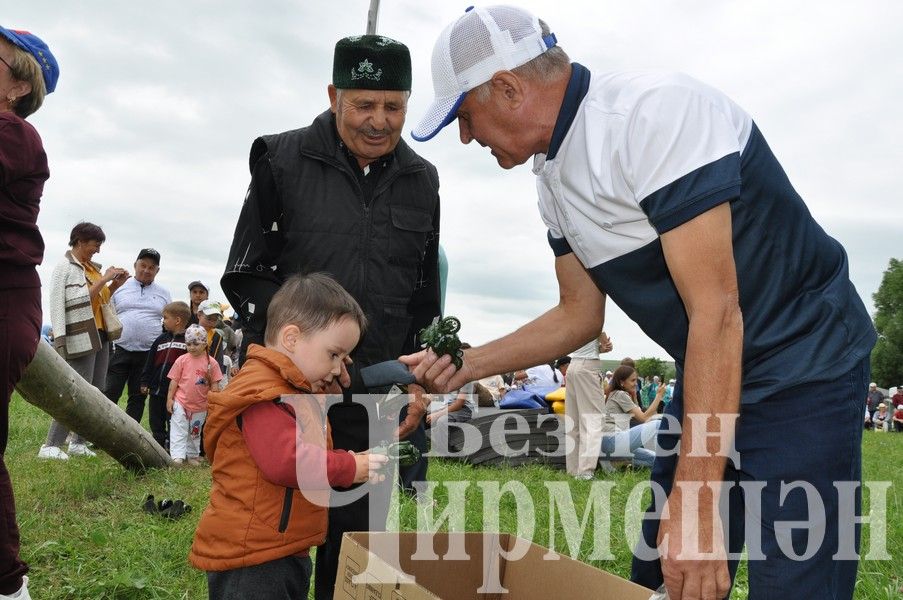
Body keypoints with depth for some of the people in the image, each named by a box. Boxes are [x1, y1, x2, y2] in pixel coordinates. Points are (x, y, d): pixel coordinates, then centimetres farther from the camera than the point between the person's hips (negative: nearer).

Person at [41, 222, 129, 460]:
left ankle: (79, 442, 16)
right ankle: (50, 446, -3)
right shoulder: (64, 267, -7)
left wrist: (113, 286, 6)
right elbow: (83, 299, -17)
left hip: (100, 337, 8)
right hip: (81, 339, -8)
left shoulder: (92, 268, 14)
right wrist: (103, 279, -16)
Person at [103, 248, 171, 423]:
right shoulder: (120, 287, 6)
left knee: (138, 397, 7)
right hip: (120, 350, -1)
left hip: (149, 354, 1)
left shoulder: (163, 294, 10)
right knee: (110, 394, -4)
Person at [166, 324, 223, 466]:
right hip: (181, 402, -1)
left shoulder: (211, 363, -6)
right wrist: (169, 398, -4)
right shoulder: (182, 360, -5)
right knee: (179, 430, -4)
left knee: (195, 432, 16)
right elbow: (174, 380, -1)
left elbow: (214, 385, -2)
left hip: (200, 406, 1)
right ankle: (177, 456, -1)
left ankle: (192, 456, 30)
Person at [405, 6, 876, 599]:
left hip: (805, 365, -8)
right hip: (710, 373, 8)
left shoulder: (655, 111, -25)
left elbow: (716, 312, -28)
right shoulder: (553, 176, 2)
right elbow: (581, 314, 10)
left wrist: (695, 502, -28)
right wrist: (464, 365, 0)